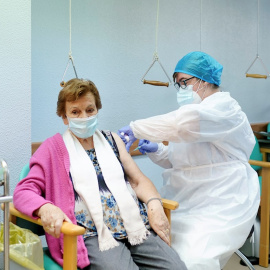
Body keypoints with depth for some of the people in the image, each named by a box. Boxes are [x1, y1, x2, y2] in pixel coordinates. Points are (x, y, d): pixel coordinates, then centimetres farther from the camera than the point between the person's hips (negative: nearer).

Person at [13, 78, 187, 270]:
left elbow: (139, 180, 17)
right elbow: (23, 191, 3)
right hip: (93, 235, -4)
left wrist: (154, 204, -4)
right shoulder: (54, 148, 11)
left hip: (136, 226, 4)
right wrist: (45, 208, -20)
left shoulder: (111, 140, 22)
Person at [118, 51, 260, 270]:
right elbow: (178, 160, 22)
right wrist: (156, 150, 2)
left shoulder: (224, 108, -10)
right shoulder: (194, 110, 19)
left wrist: (136, 128, -23)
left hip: (220, 207, -8)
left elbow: (183, 123, -31)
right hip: (186, 201, 8)